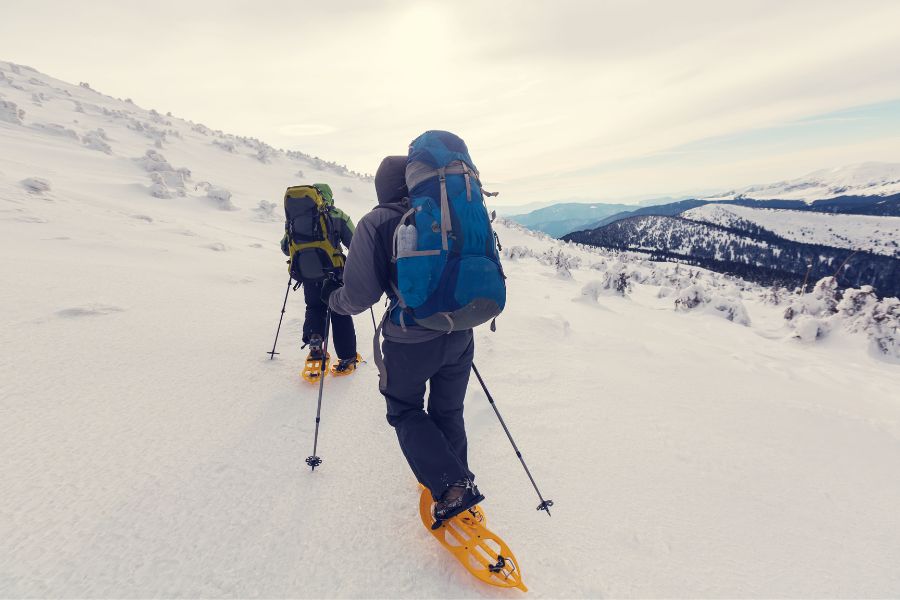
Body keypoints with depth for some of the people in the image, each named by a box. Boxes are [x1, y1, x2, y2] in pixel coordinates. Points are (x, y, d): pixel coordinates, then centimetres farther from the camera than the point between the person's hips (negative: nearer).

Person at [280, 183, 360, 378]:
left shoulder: (293, 219, 10)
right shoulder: (336, 215, -1)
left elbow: (285, 248, 18)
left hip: (307, 276, 3)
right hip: (334, 274, -2)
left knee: (314, 309, 24)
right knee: (340, 313, 11)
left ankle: (315, 346, 2)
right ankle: (348, 359, 17)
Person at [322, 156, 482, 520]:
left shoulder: (376, 224, -11)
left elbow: (359, 296, -13)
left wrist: (332, 296, 9)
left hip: (410, 341, -4)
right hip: (459, 336, 5)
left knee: (405, 411, 19)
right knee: (448, 412, 23)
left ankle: (449, 485, 6)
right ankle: (458, 484, 35)